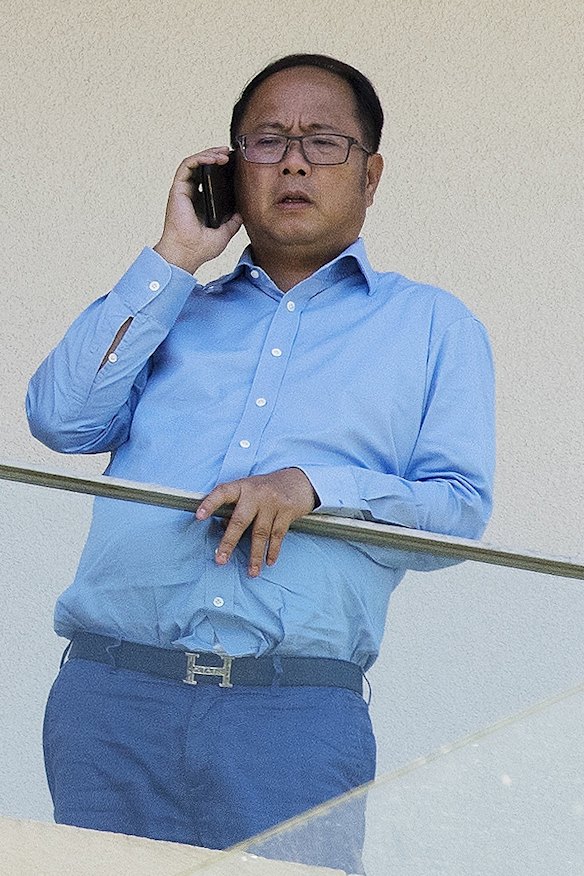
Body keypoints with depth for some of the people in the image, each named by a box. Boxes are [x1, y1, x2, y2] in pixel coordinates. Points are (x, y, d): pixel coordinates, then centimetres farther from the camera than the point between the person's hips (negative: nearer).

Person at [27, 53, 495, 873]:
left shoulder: (431, 325, 18)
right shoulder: (177, 309, 24)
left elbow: (461, 506, 7)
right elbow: (62, 417, 7)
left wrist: (314, 486, -11)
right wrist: (174, 257, 9)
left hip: (296, 714, -2)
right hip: (110, 695, 2)